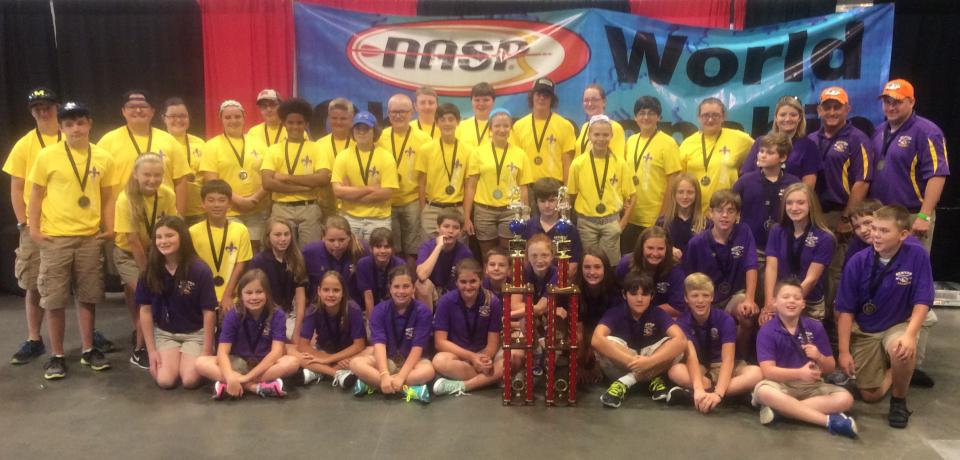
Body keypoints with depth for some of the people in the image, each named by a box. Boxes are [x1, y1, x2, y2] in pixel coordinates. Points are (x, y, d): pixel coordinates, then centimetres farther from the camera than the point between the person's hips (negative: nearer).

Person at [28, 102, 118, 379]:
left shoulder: (103, 158, 3)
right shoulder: (47, 156, -3)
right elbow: (36, 195, 1)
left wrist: (109, 228, 1)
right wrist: (34, 229, -5)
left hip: (91, 237, 2)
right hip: (55, 237, -2)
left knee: (87, 296, 10)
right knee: (54, 299, 3)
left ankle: (88, 350, 23)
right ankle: (56, 356, 15)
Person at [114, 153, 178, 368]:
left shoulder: (168, 196, -15)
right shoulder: (126, 199, -24)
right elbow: (133, 241, -21)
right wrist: (146, 274, -17)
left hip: (155, 251, 4)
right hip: (127, 253, -4)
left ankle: (139, 333, 18)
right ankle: (139, 350, -4)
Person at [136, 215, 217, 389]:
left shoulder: (200, 270, -16)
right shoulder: (150, 272, -7)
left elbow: (209, 312, -12)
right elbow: (145, 311, 0)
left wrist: (207, 351, -11)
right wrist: (151, 350, -2)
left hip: (195, 333, -2)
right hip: (164, 333, 3)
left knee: (190, 380, -19)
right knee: (164, 380, -17)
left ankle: (195, 360, 14)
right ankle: (178, 358, 16)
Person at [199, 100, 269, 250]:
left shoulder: (257, 144, 9)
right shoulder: (212, 146, 0)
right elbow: (211, 182, -7)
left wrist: (256, 198, -9)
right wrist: (238, 200, -16)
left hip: (257, 212, 3)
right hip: (227, 213, -3)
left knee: (255, 252, 9)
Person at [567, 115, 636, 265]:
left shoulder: (620, 164, -3)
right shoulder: (578, 163, -5)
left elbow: (631, 195, 3)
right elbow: (572, 195, 5)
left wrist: (623, 222, -2)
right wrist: (576, 217, 1)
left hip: (611, 221, 0)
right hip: (586, 222, 0)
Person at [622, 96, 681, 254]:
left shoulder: (667, 143, -9)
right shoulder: (631, 140, 8)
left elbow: (673, 184, -11)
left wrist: (664, 216, -13)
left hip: (655, 220, -5)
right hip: (630, 217, 5)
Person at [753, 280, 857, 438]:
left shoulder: (815, 327, 2)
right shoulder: (767, 331, -7)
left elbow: (830, 368, 5)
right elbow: (767, 370, -15)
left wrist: (819, 357, -18)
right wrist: (799, 373, -29)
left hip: (811, 386, 4)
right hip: (782, 385, -3)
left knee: (845, 398, -22)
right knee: (763, 390, -36)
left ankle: (779, 408, -24)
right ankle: (829, 420, -29)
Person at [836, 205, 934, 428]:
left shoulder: (917, 257, -16)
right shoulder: (858, 262, -14)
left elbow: (922, 303, -13)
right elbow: (846, 310, -9)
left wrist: (909, 335, -30)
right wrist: (844, 351, -10)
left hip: (899, 326, -1)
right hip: (864, 332, 1)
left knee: (902, 351, -37)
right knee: (870, 395, -1)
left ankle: (899, 399, -6)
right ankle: (889, 369, 34)